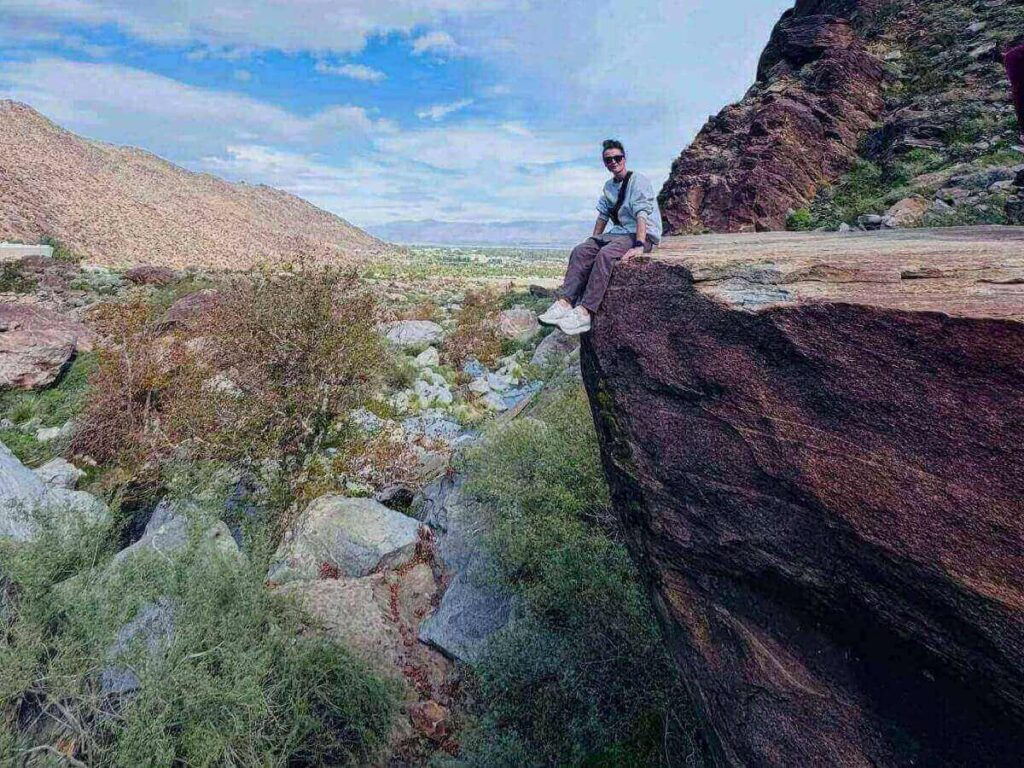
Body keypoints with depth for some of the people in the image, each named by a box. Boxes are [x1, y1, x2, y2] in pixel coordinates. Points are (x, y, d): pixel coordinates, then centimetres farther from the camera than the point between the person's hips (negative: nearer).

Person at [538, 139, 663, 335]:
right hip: (619, 233, 8)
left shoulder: (638, 180, -8)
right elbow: (602, 216, 22)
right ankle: (564, 302, -26)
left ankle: (584, 312, -42)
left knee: (605, 254, -34)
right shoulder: (609, 186, 15)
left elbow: (641, 215, -20)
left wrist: (639, 246, -31)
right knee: (581, 251, -14)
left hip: (644, 235, -7)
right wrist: (593, 241, 16)